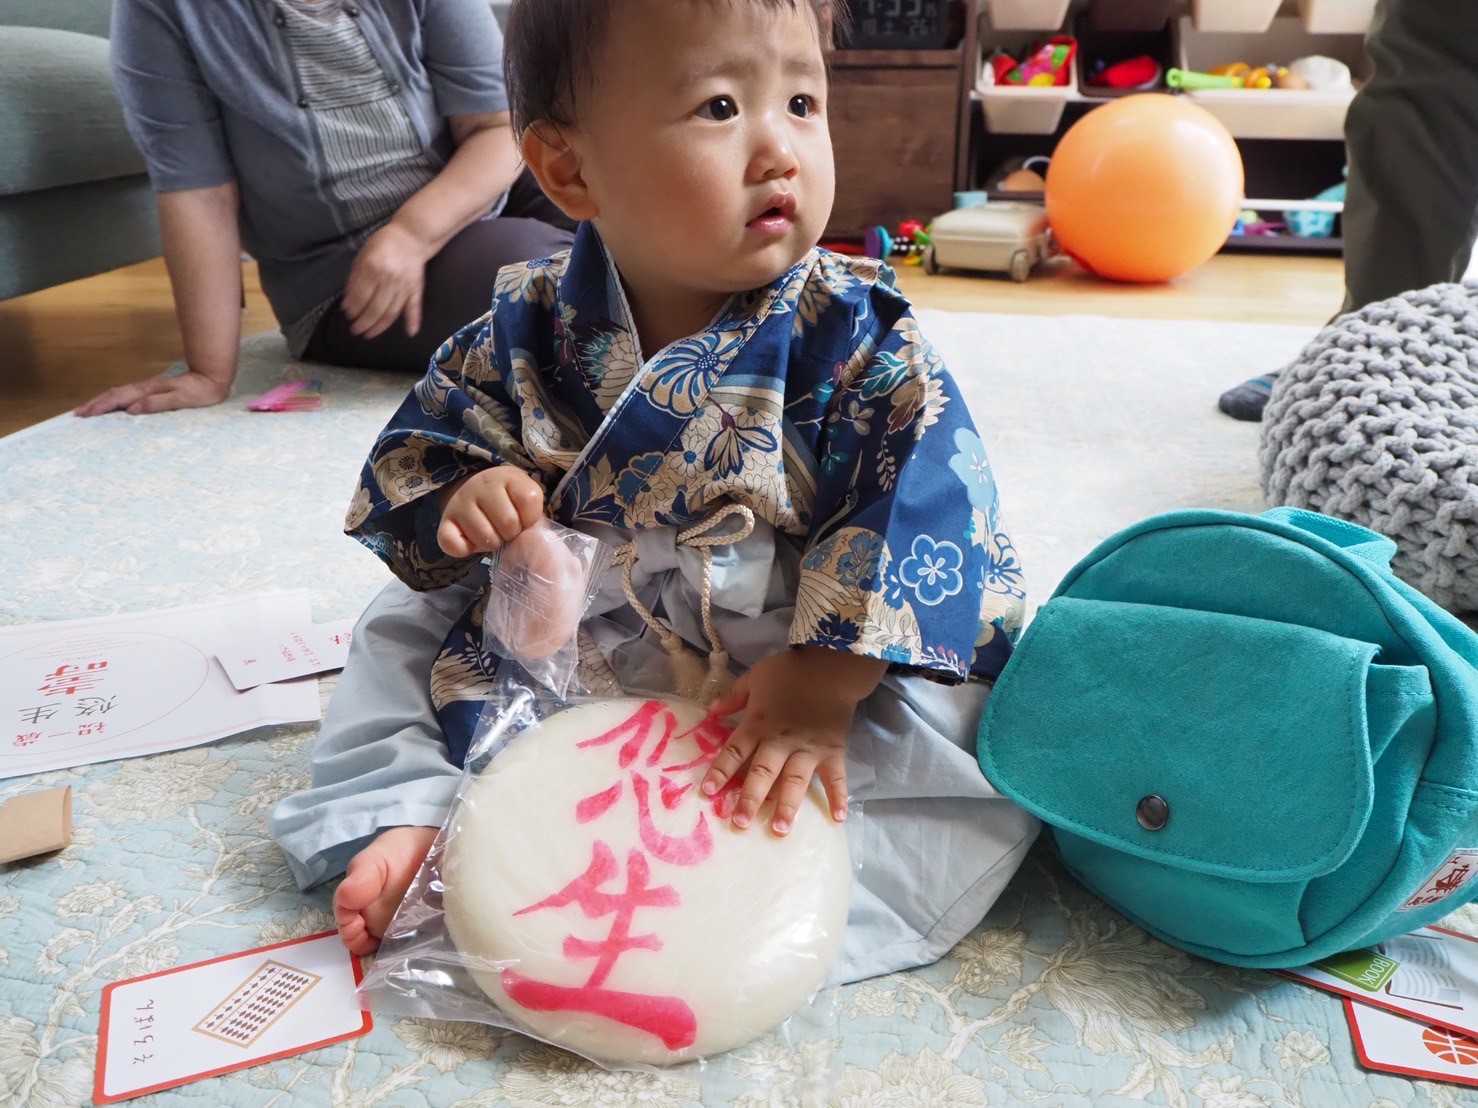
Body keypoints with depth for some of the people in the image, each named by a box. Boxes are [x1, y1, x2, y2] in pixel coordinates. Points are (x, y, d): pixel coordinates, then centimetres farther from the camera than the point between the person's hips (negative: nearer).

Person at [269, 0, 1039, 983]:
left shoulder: (860, 338, -15)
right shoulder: (528, 330, -5)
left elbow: (916, 519, -21)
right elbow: (424, 446, 5)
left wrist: (818, 696, -29)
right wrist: (459, 502, -20)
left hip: (803, 676, -2)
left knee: (981, 771, -22)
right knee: (400, 637, 6)